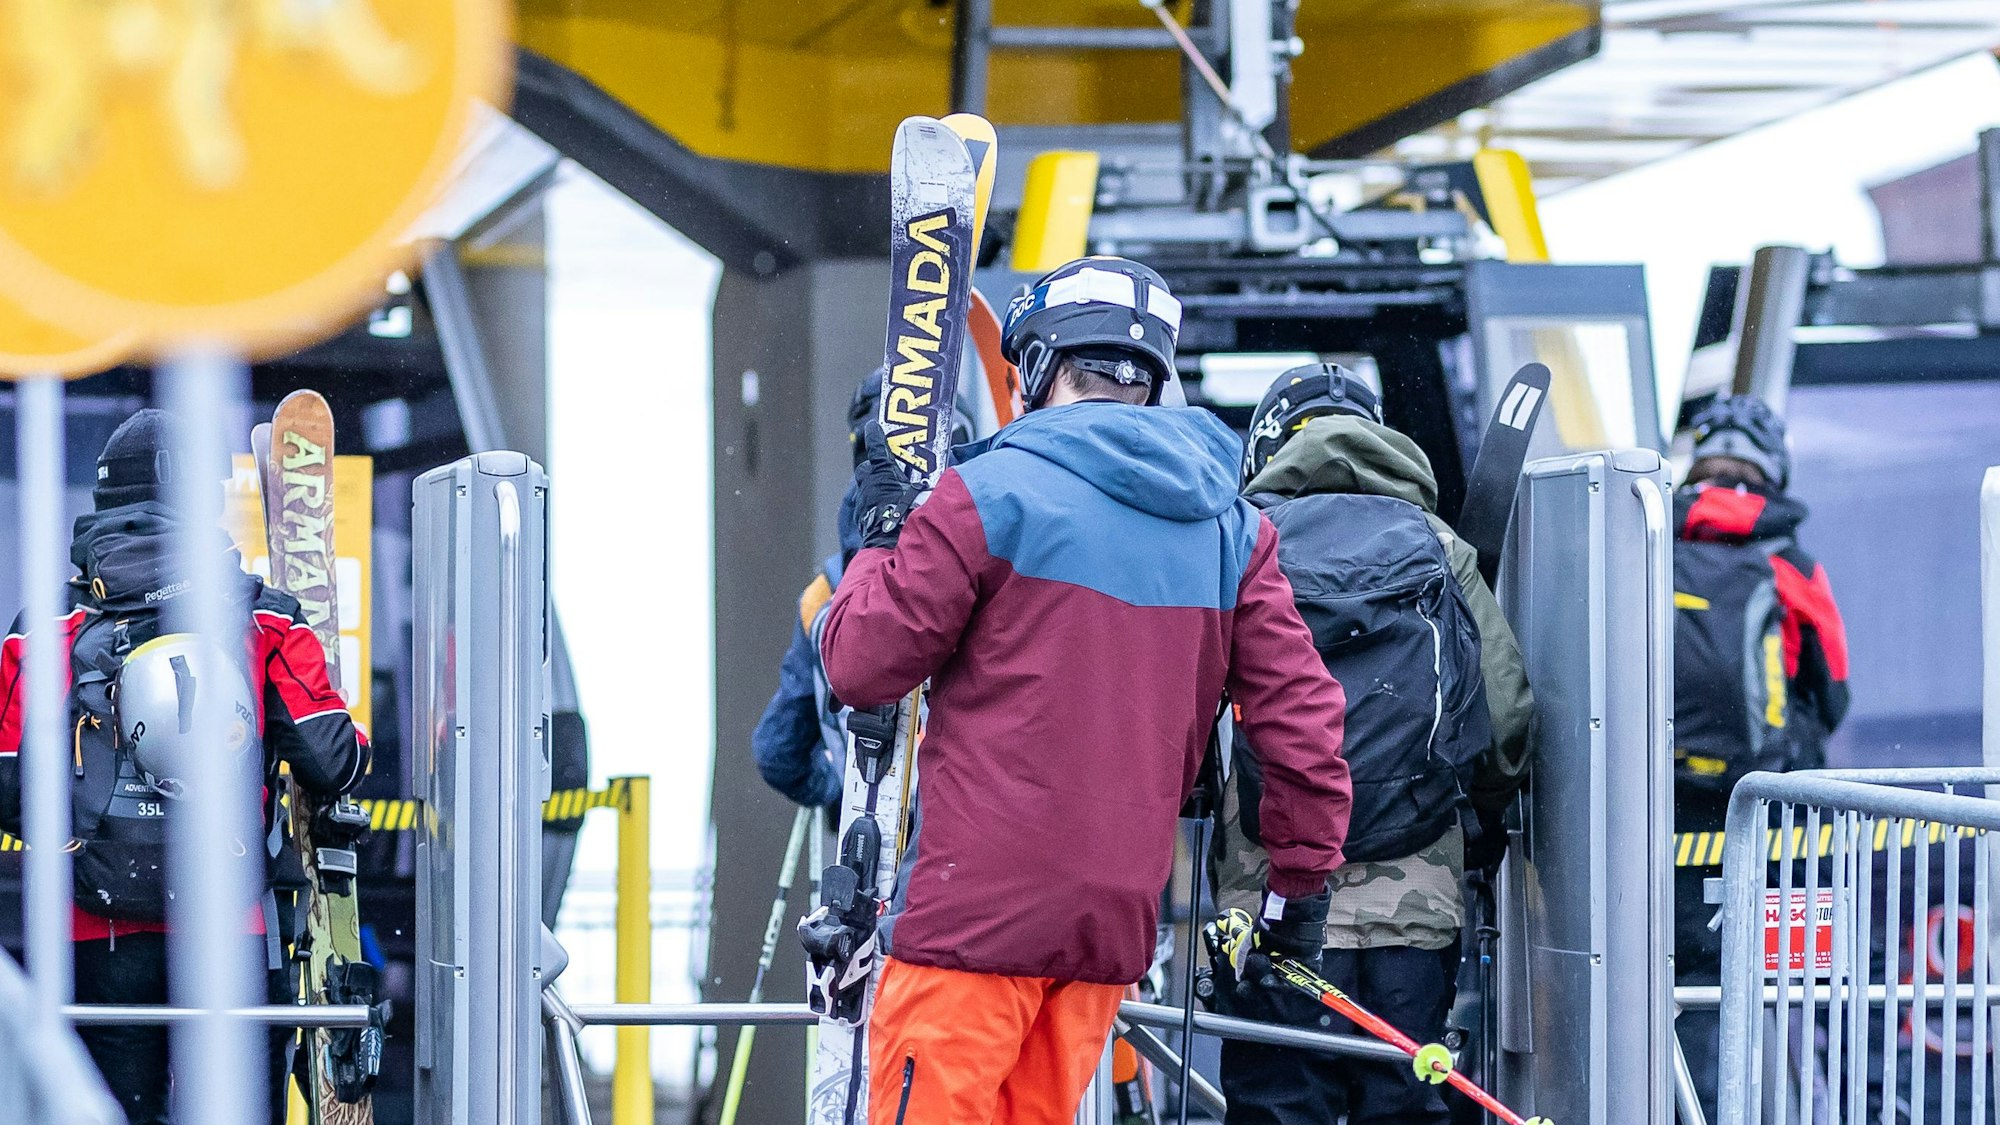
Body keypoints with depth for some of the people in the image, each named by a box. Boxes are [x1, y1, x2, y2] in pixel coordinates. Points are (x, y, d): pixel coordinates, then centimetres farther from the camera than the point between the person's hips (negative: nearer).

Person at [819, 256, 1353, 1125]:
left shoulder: (993, 495, -7)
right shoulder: (1232, 529, 8)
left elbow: (859, 665, -3)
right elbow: (1302, 717, 8)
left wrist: (880, 534, 13)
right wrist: (1303, 880, 17)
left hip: (976, 910, -6)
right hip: (1115, 922, 6)